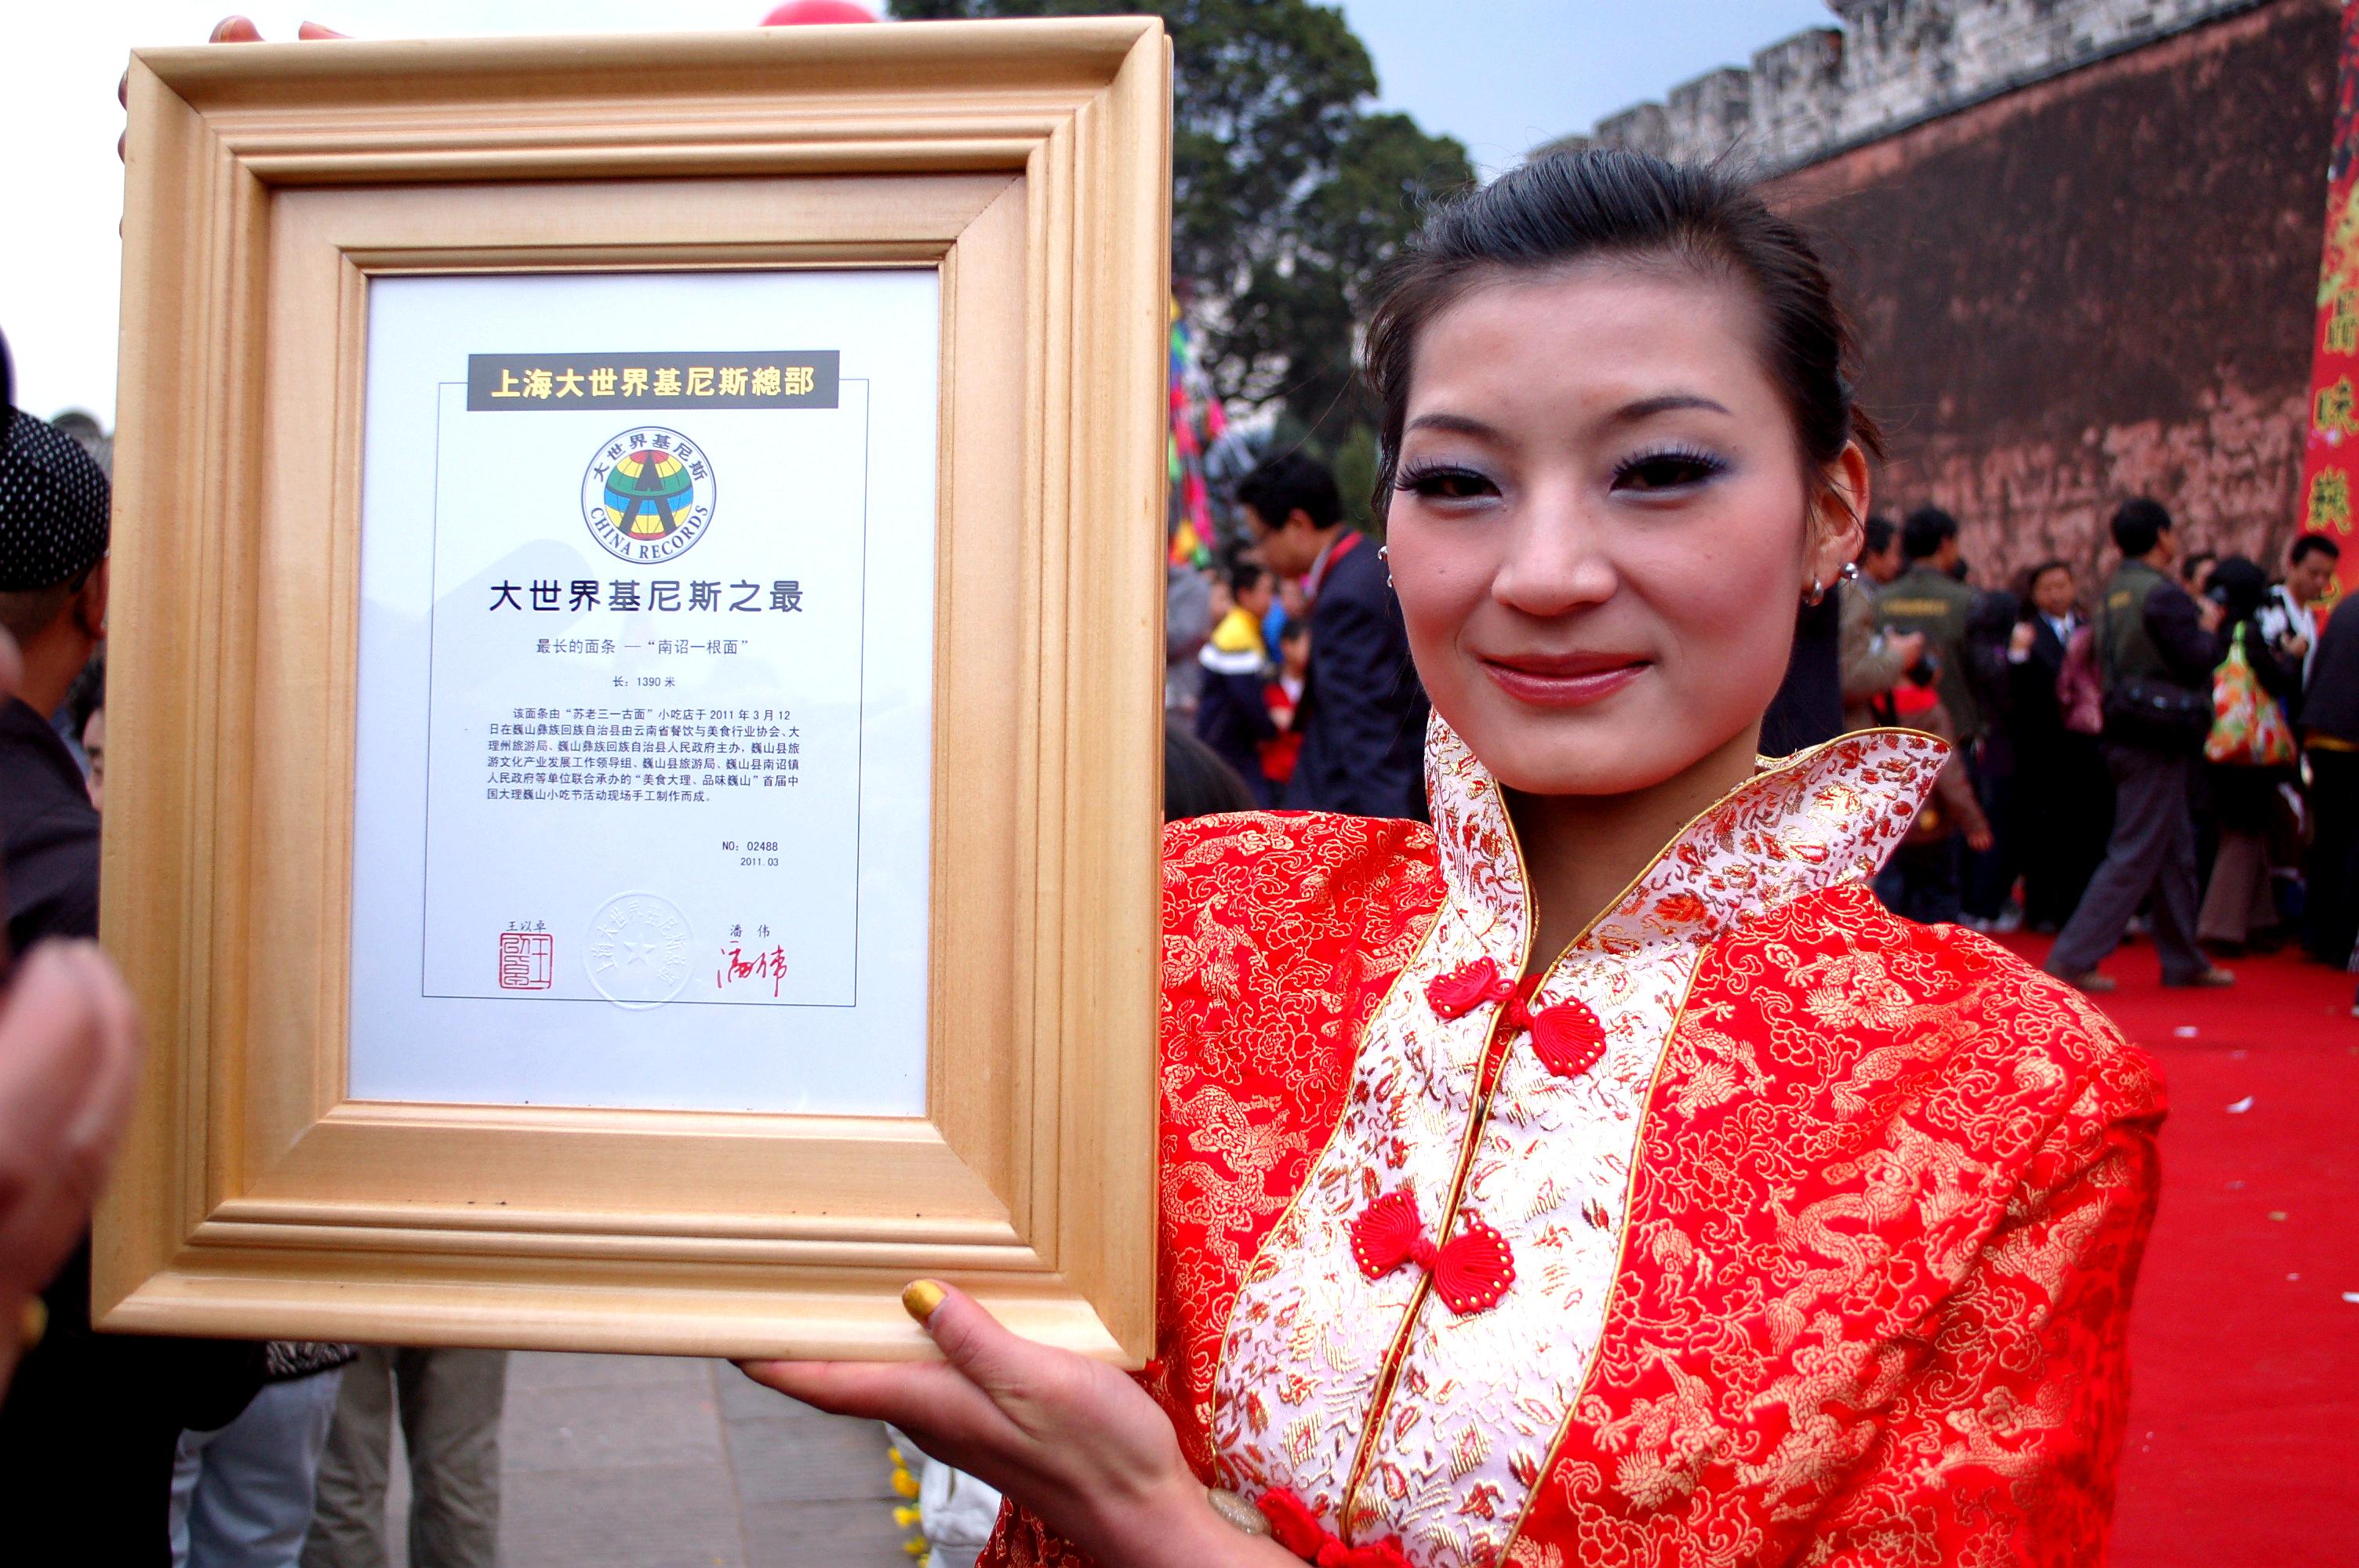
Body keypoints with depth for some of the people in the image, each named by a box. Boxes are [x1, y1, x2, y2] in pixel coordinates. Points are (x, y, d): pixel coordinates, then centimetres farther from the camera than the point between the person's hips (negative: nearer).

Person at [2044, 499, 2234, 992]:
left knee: (2176, 853, 17)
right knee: (2135, 855, -5)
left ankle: (2184, 961, 24)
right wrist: (2208, 625, 1)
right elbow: (2196, 663, -19)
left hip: (2128, 734, 9)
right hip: (2158, 742, -9)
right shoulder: (2162, 594, -16)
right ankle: (2073, 957, -6)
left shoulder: (2115, 592, 10)